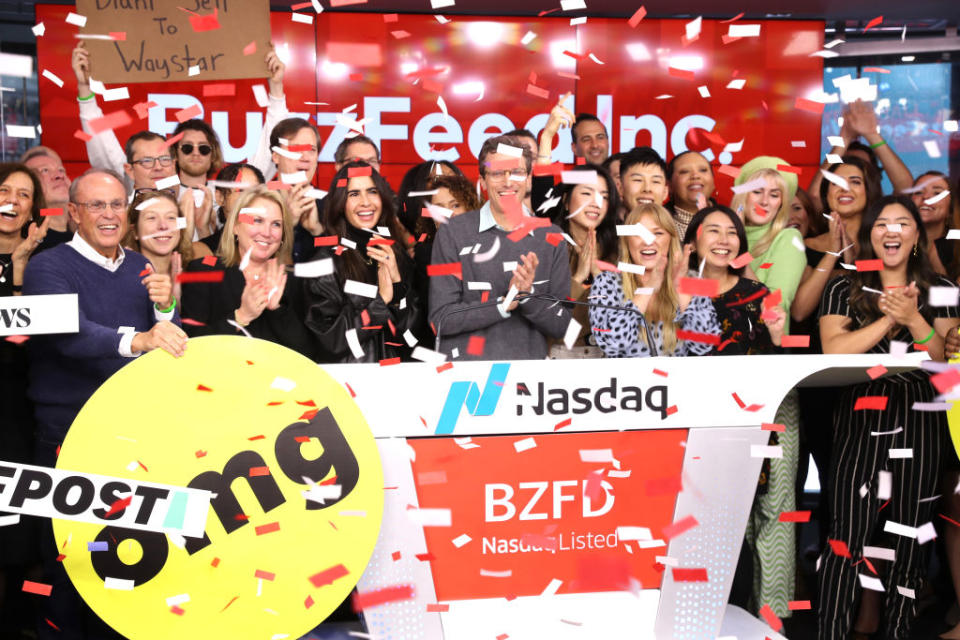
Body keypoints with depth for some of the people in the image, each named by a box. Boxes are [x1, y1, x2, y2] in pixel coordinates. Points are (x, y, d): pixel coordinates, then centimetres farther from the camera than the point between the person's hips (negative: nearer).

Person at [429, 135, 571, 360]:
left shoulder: (550, 236, 8)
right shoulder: (453, 233, 0)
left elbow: (561, 326, 6)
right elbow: (441, 319, -5)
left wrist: (528, 295, -11)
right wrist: (504, 304, -11)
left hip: (529, 365, 1)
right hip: (463, 368, 0)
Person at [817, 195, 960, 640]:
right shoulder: (844, 290, 6)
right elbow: (833, 350, -7)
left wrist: (912, 319, -12)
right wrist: (888, 318, -13)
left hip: (920, 422, 2)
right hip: (860, 419, -2)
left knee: (910, 535, 7)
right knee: (848, 536, -7)